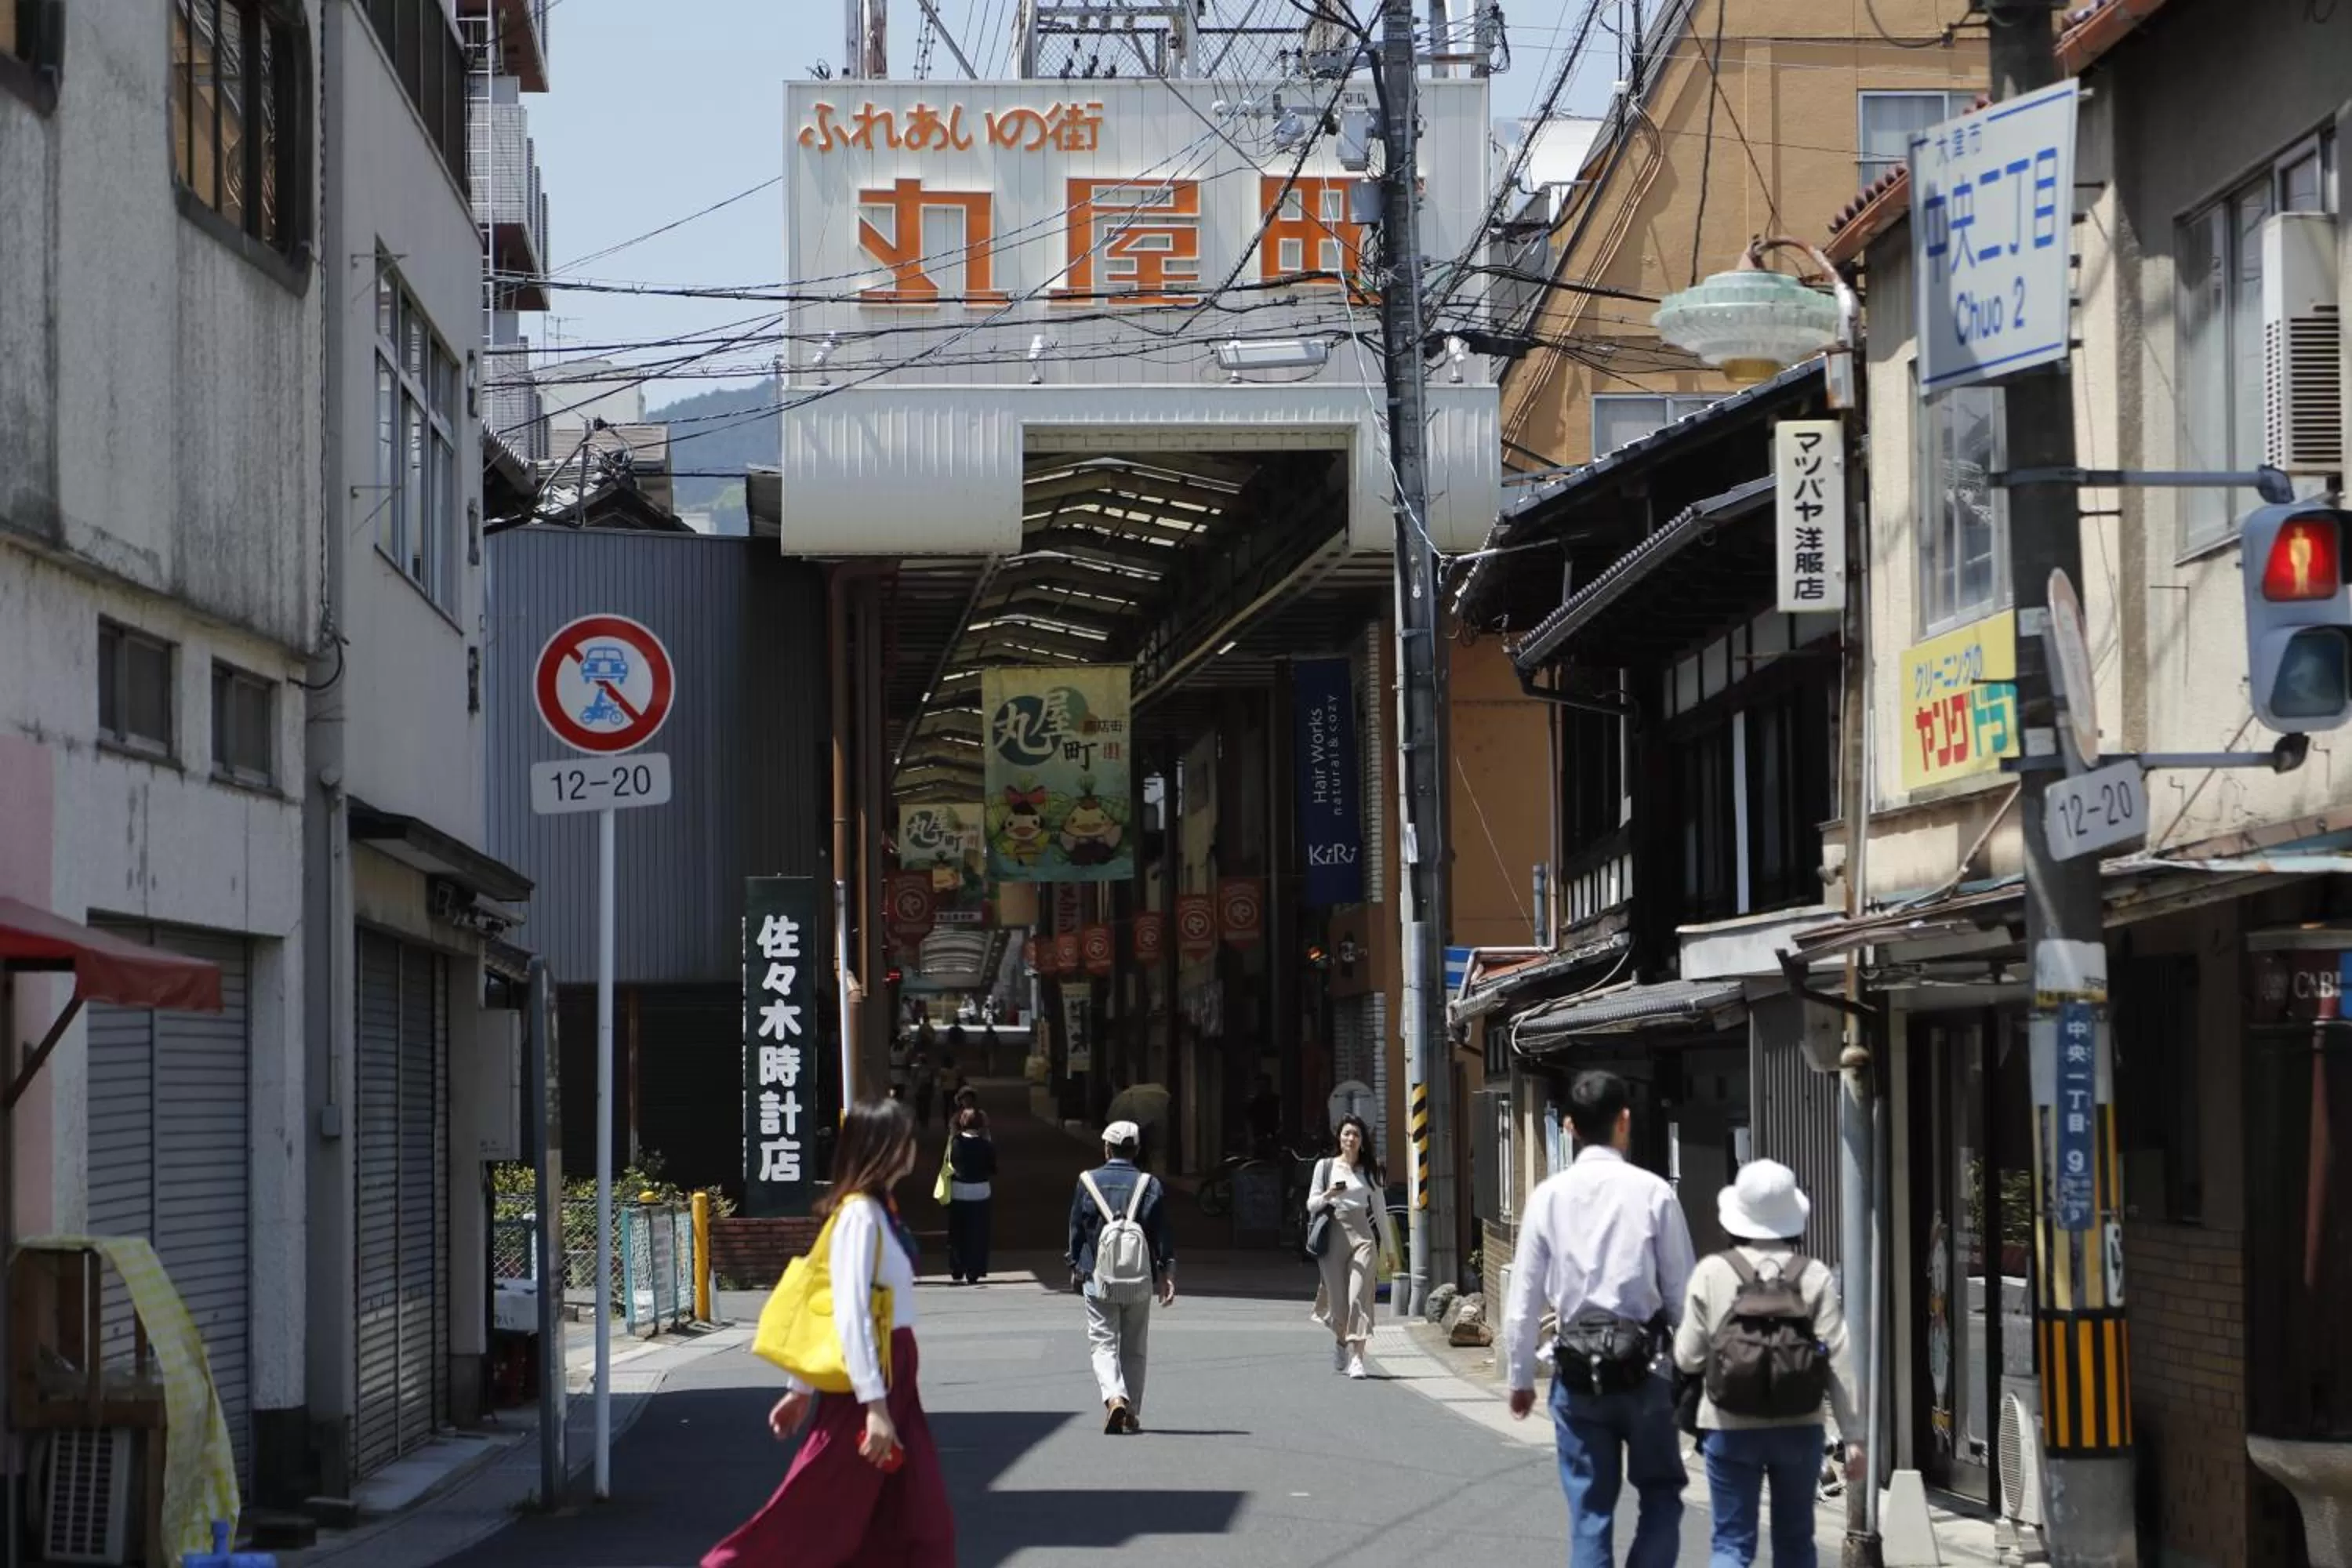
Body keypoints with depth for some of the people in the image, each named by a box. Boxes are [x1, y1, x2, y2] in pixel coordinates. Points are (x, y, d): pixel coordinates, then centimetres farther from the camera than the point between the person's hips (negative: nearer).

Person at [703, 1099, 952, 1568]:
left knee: (921, 1524, 7)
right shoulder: (860, 1215, -16)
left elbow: (824, 1302, 15)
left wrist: (802, 1388, 18)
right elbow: (850, 1315, -22)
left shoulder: (878, 1211, 12)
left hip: (894, 1378, 9)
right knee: (817, 1514, -1)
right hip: (868, 1378, -9)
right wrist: (874, 1405, -25)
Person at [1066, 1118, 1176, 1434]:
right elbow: (1163, 1234, -2)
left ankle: (1115, 1398, -24)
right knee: (1134, 1349, 13)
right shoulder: (1149, 1185, 1)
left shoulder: (1087, 1182, 0)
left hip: (1098, 1278, -1)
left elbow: (1076, 1230, 4)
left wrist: (1075, 1267, 14)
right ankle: (1132, 1414, 16)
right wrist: (1167, 1273, 0)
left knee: (1103, 1344, 1)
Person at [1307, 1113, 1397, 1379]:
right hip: (1334, 1235, 0)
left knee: (1359, 1295, -14)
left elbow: (1380, 1210, 15)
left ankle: (1356, 1357, -17)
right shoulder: (1325, 1166, 8)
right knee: (1338, 1298, 3)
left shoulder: (1370, 1171, 11)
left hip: (1363, 1235, 0)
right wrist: (1328, 1195, -15)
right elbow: (1311, 1204, 6)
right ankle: (1340, 1341, 33)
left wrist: (1389, 1247, 15)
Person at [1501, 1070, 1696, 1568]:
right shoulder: (1652, 1192, -7)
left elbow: (1524, 1299, 2)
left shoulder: (1548, 1197, -2)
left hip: (1577, 1371, 2)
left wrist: (1520, 1377, 14)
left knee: (1589, 1511, 8)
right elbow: (1682, 1292, -5)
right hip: (1642, 1368, -2)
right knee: (1661, 1496, 13)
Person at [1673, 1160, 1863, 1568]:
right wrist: (1854, 1435, -2)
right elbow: (1840, 1361, -6)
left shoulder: (1712, 1272, -6)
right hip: (1799, 1427, 1)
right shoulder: (1815, 1276, -5)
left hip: (1730, 1427, -1)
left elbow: (1688, 1358, -3)